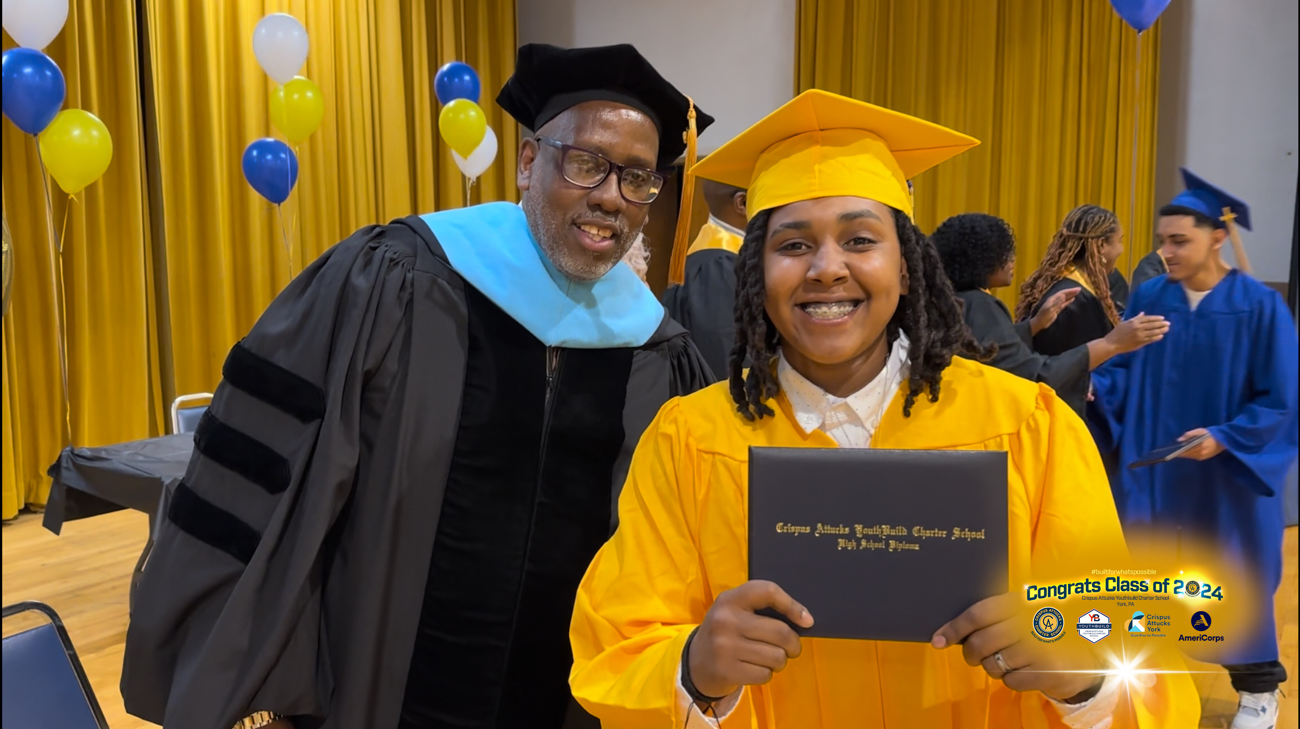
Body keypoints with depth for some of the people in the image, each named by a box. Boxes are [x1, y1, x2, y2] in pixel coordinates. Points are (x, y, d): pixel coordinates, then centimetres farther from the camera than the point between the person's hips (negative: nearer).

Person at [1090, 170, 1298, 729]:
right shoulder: (1148, 297, -3)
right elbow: (1124, 370, 2)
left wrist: (1225, 438, -21)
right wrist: (1092, 385, -18)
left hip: (1228, 474, -3)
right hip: (1150, 467, 3)